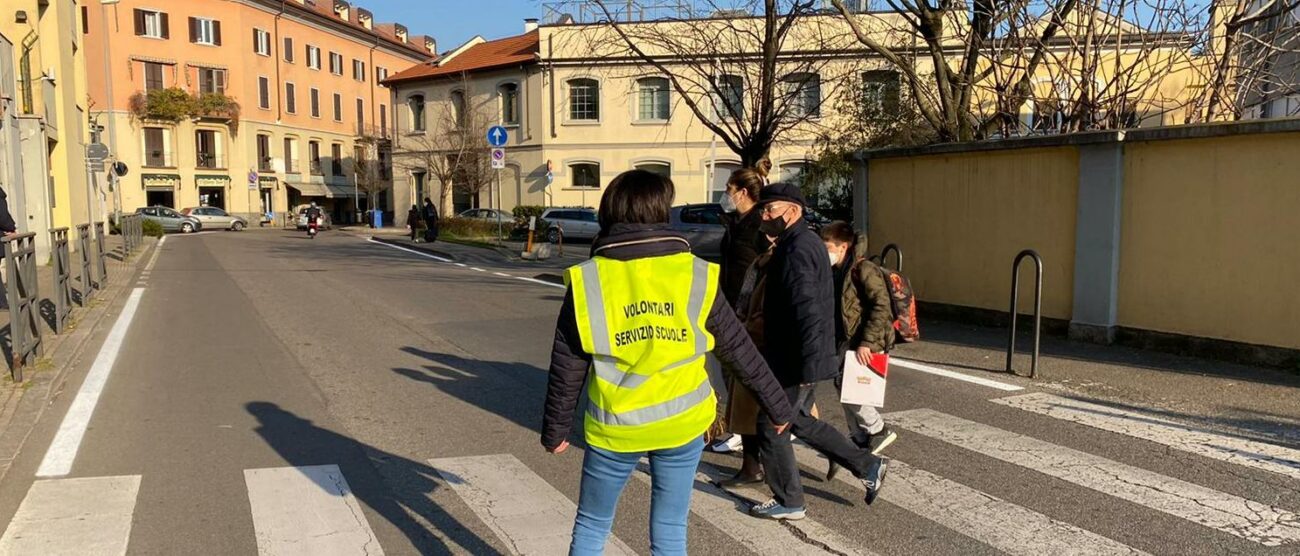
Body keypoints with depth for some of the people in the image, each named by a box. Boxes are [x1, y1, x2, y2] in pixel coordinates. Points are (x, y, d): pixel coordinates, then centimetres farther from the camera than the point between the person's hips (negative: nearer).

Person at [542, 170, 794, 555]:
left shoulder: (587, 280, -8)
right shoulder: (696, 276, -7)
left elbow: (566, 370, -2)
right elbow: (740, 350, 0)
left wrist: (555, 430, 11)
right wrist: (778, 407, 12)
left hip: (614, 428, 0)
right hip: (681, 424, 1)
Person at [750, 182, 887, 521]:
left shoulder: (797, 249, -20)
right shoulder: (805, 242, 14)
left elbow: (807, 311, -27)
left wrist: (807, 366, -27)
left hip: (795, 363, -10)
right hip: (799, 360, 10)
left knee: (772, 429, 3)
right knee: (799, 421, 22)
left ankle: (788, 503, 17)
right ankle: (867, 467, 26)